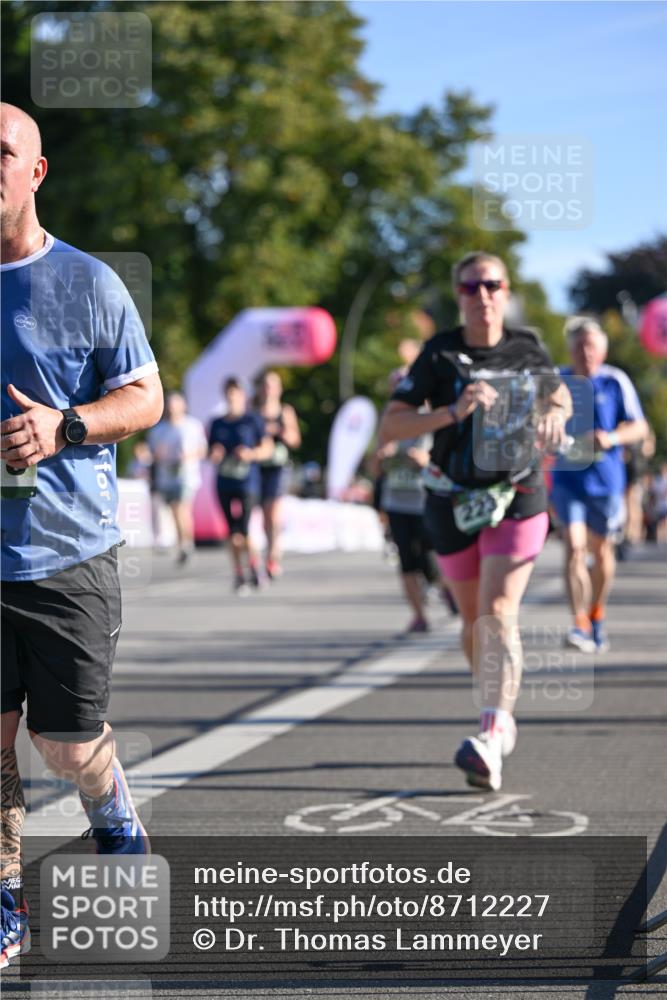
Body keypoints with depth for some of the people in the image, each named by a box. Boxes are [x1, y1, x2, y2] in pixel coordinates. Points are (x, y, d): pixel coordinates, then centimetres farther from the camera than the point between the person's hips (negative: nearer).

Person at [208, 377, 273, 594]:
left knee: (242, 531, -13)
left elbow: (268, 448, 1)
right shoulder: (218, 424, 11)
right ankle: (238, 575, 15)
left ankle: (254, 565, 11)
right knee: (233, 532, 6)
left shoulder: (253, 420, 0)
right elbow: (211, 453, 17)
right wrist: (215, 455, -6)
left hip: (247, 481, -4)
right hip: (224, 484, 4)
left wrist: (251, 453, -17)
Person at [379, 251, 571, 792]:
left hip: (518, 499, -1)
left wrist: (555, 415, -3)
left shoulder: (528, 347, 0)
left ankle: (491, 741, -31)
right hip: (455, 500, 1)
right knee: (474, 620, 13)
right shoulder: (440, 354, -7)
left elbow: (558, 393, 21)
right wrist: (454, 412, -28)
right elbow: (389, 427, -15)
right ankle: (502, 717, 37)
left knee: (498, 613, -18)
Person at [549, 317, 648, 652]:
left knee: (601, 550, 13)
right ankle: (579, 625, -19)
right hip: (568, 478, 0)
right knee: (574, 547, -16)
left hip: (605, 479, 0)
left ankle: (596, 616, 34)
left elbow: (640, 427, -6)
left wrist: (612, 437, -22)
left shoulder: (616, 382, -4)